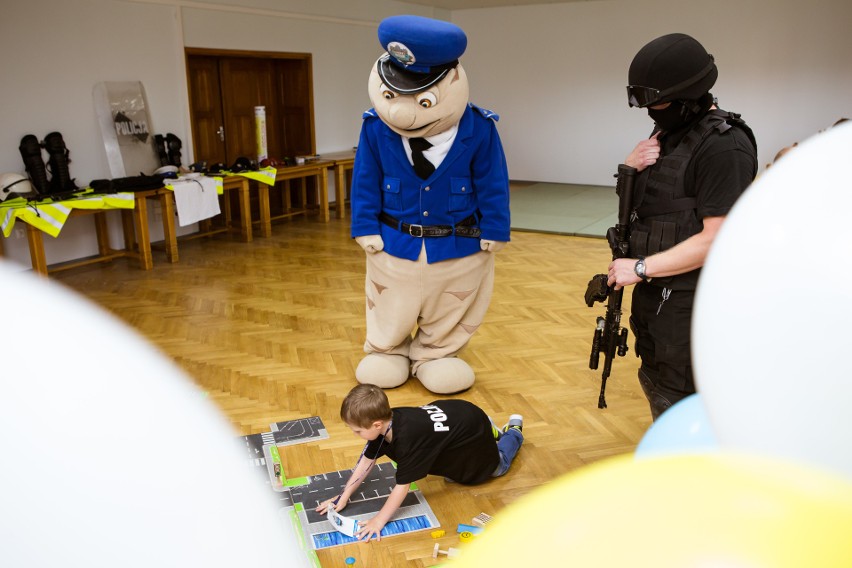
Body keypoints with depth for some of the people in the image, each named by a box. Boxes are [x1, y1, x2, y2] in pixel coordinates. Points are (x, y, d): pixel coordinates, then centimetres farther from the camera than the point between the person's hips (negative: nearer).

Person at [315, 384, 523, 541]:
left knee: (497, 466, 23)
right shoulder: (386, 420, -21)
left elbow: (402, 486, -37)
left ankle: (513, 431, 45)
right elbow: (367, 460, -11)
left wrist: (379, 520, -32)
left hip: (473, 431, -6)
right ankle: (493, 431, 41)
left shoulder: (407, 440, -45)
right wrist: (344, 497, -12)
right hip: (452, 413, 7)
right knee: (451, 475, 31)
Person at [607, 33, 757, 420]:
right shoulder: (668, 131, 7)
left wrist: (641, 267, -19)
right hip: (655, 292, 9)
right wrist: (632, 167, -6)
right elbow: (636, 197, 16)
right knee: (655, 382, 24)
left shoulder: (724, 146, -20)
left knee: (679, 407, 2)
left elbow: (718, 240, -24)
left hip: (690, 302, -9)